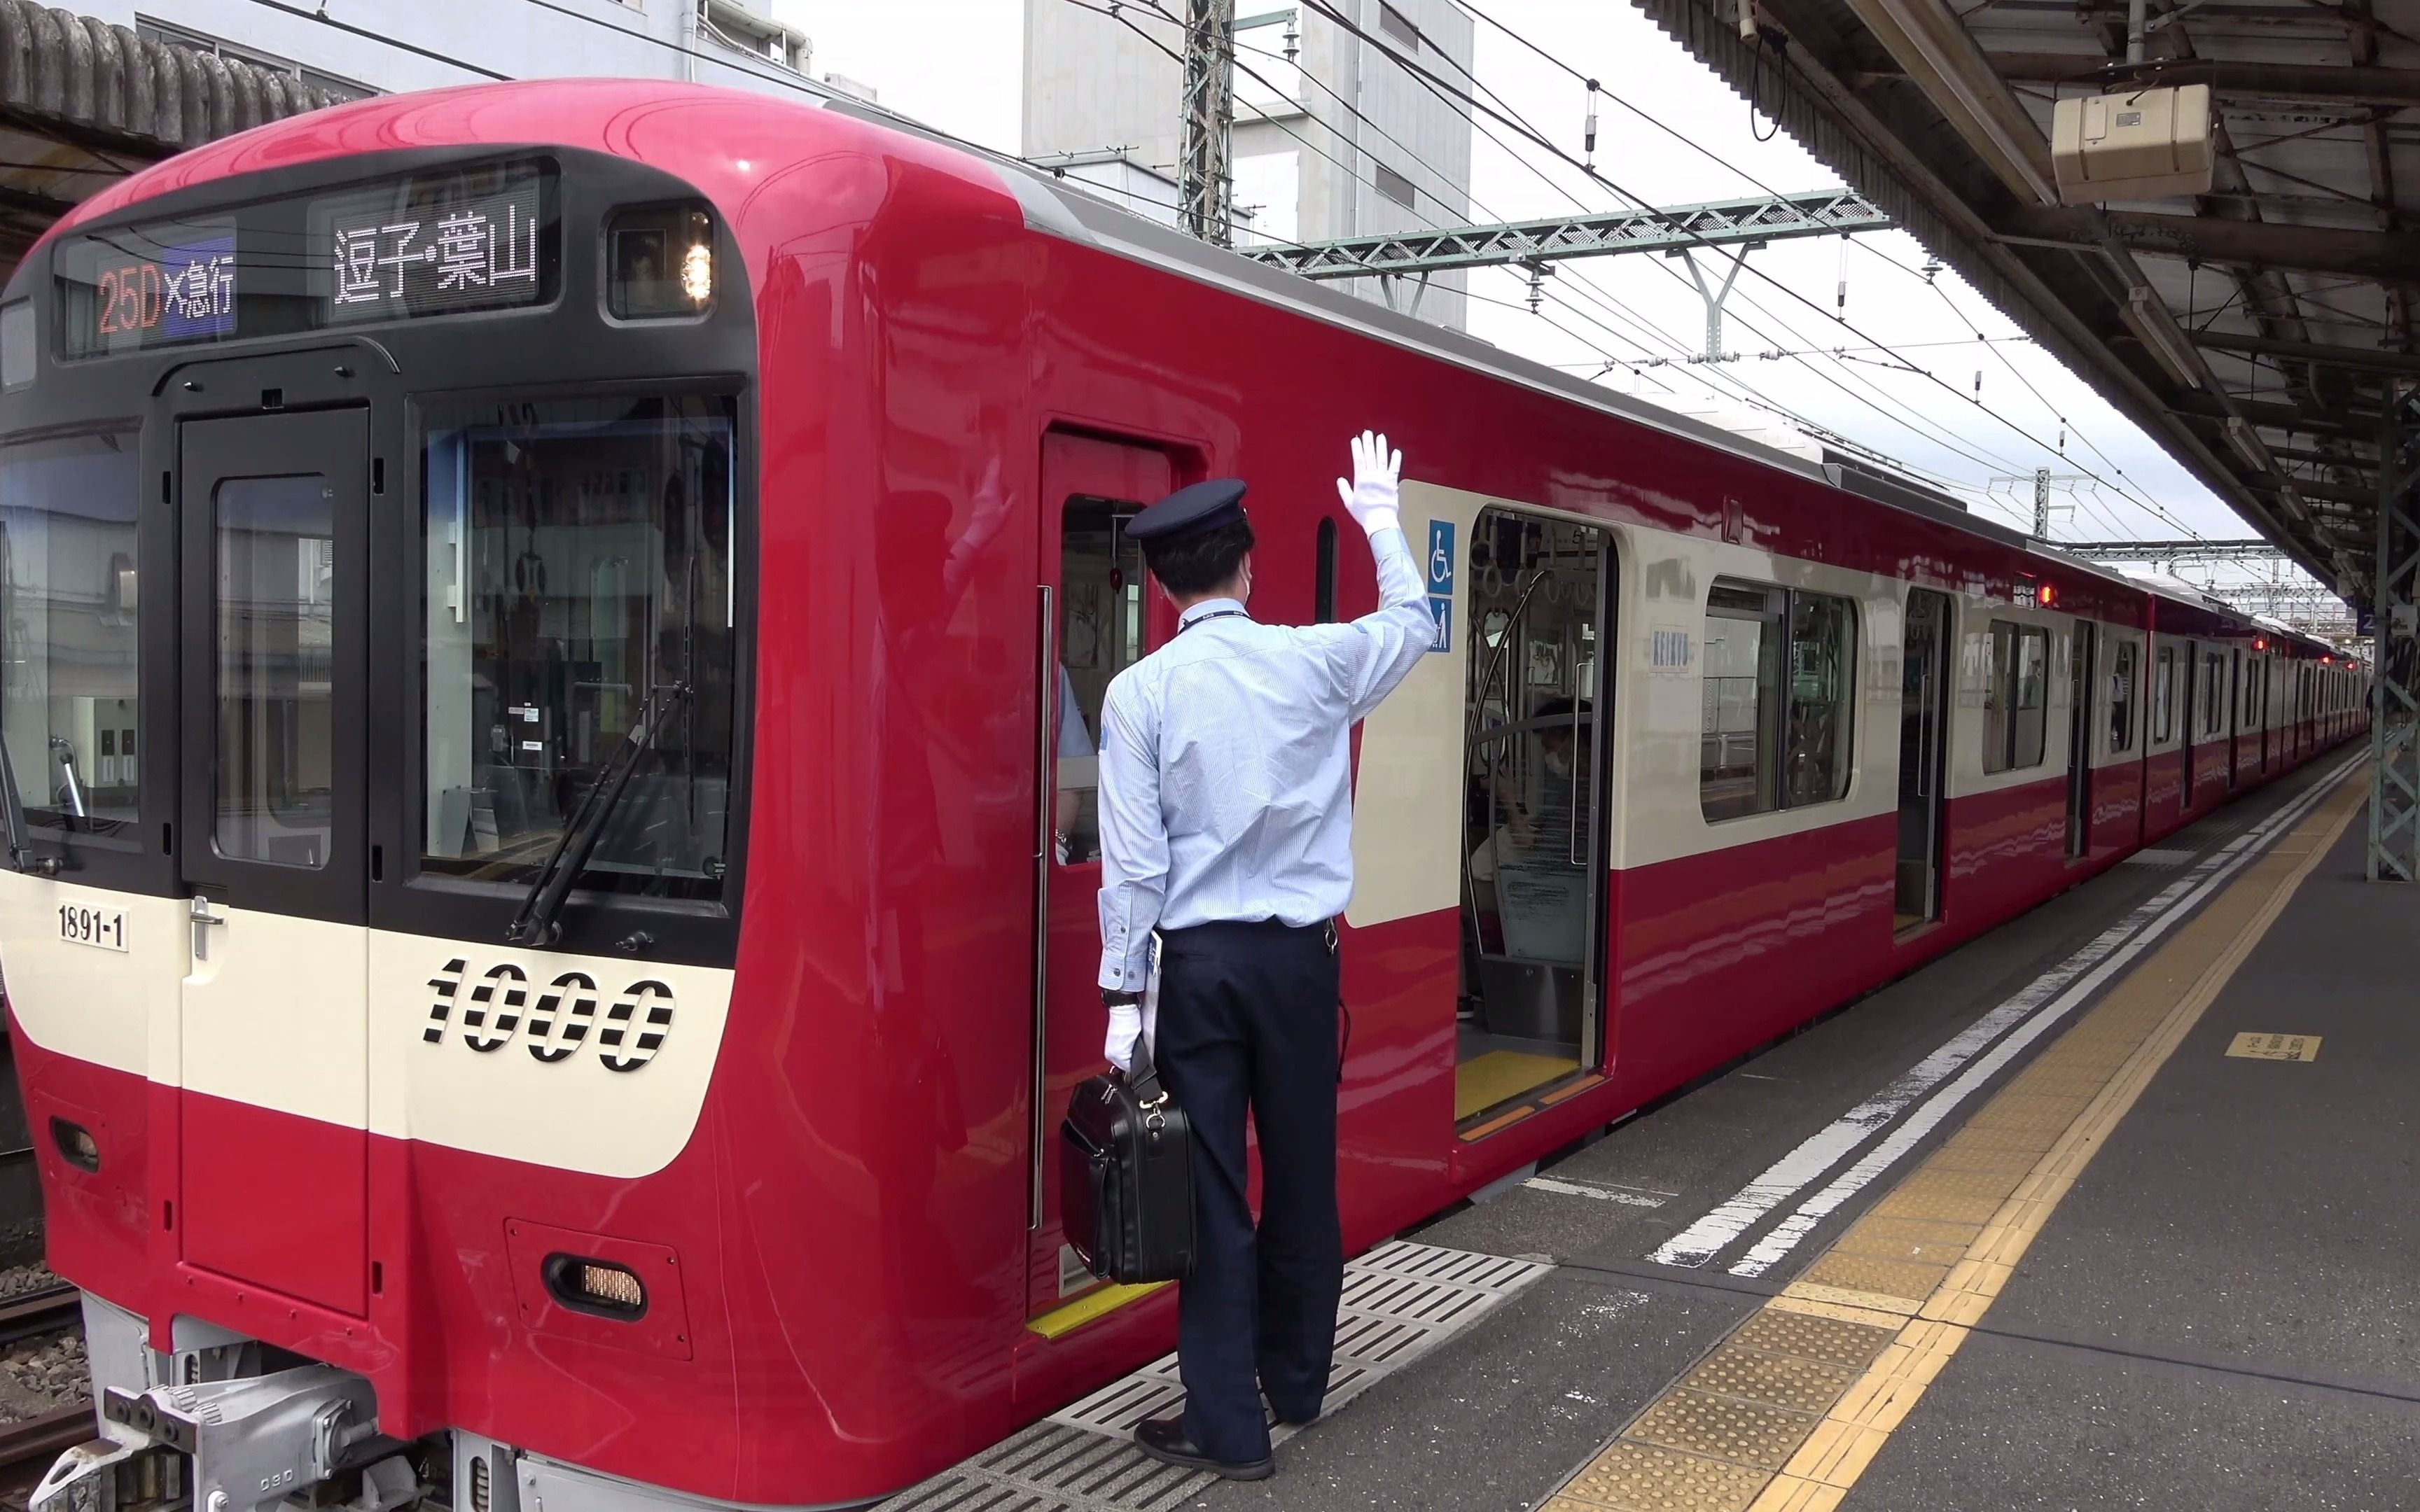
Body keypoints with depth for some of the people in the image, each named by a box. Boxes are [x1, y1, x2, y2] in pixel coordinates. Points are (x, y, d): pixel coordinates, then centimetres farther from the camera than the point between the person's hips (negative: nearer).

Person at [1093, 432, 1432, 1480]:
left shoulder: (1140, 692, -7)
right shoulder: (1315, 662, -2)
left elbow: (1133, 861, -9)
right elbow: (1415, 625, 20)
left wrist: (1123, 997, -3)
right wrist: (1381, 519, 33)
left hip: (1199, 959, -2)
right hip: (1299, 952, 2)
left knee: (1210, 1187, 3)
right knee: (1303, 1174, 16)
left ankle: (1228, 1426, 8)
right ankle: (1297, 1383, 32)